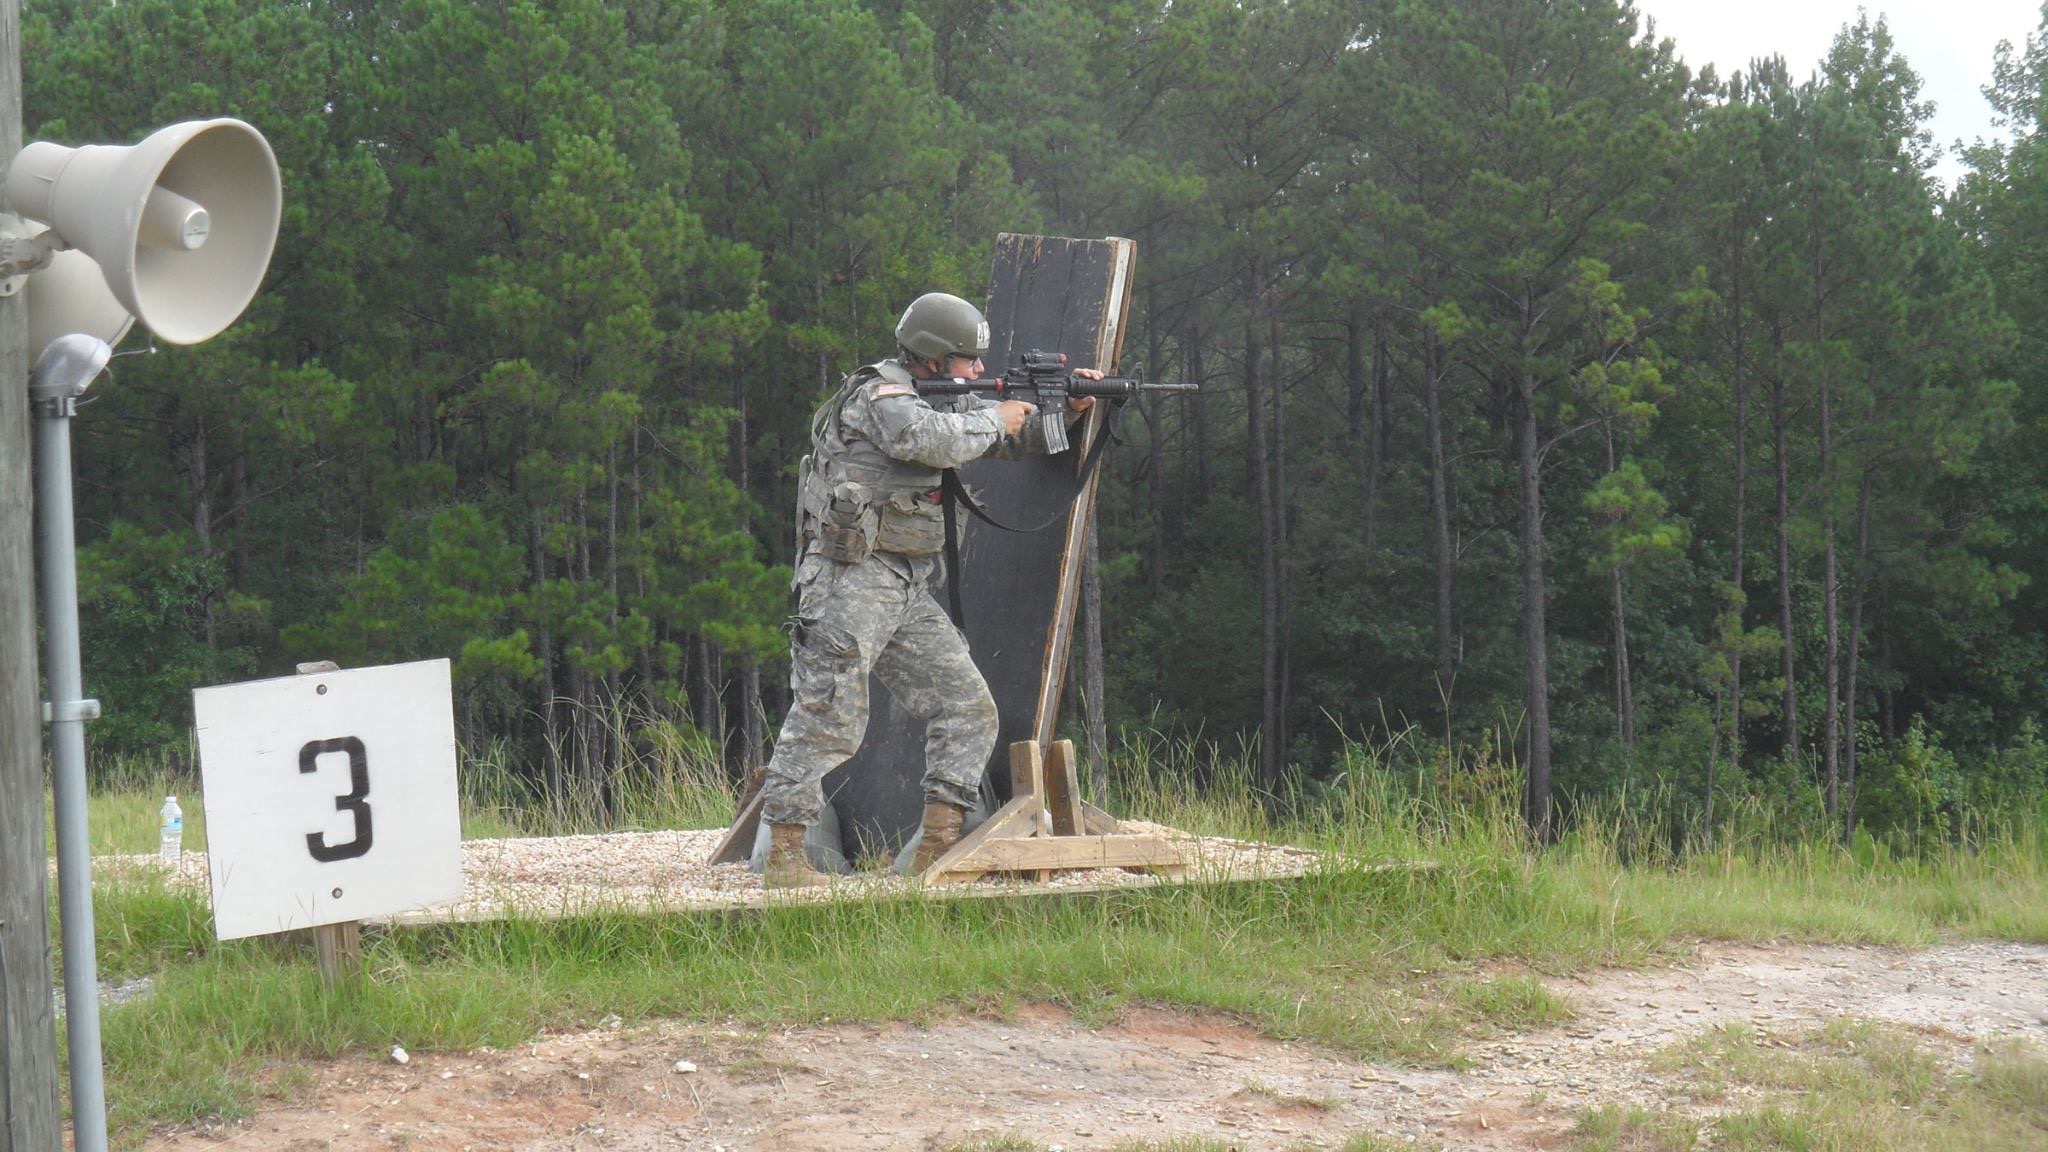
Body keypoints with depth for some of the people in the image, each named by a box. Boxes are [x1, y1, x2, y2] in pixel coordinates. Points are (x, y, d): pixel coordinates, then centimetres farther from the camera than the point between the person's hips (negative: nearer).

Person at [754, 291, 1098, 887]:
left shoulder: (943, 399, 17)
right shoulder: (878, 395, -10)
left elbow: (1017, 435, 25)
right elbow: (936, 440, -28)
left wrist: (1064, 409, 7)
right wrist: (995, 419, -12)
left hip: (907, 591, 9)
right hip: (850, 578, -9)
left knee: (968, 707, 4)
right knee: (827, 717, -11)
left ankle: (940, 844, 5)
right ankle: (782, 853, -8)